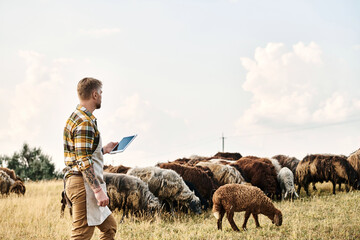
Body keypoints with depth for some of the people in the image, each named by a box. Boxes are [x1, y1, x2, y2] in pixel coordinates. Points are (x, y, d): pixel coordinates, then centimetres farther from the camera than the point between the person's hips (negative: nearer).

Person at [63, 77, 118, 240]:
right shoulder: (85, 122, -16)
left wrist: (103, 150, 29)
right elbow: (84, 161, -22)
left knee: (109, 226, 17)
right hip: (84, 184, -11)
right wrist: (98, 190, -24)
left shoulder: (76, 118, 18)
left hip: (76, 182, 11)